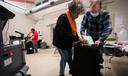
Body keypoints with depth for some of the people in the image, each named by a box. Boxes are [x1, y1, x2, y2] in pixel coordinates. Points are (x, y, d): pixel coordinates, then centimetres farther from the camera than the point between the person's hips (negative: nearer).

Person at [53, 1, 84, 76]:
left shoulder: (72, 20, 5)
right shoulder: (63, 18, -23)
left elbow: (74, 31, 5)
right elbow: (65, 33, -31)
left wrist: (78, 40, -9)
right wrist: (78, 40, -29)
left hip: (68, 42, 8)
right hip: (60, 41, -8)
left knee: (69, 56, 16)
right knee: (64, 57, -2)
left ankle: (71, 70, 35)